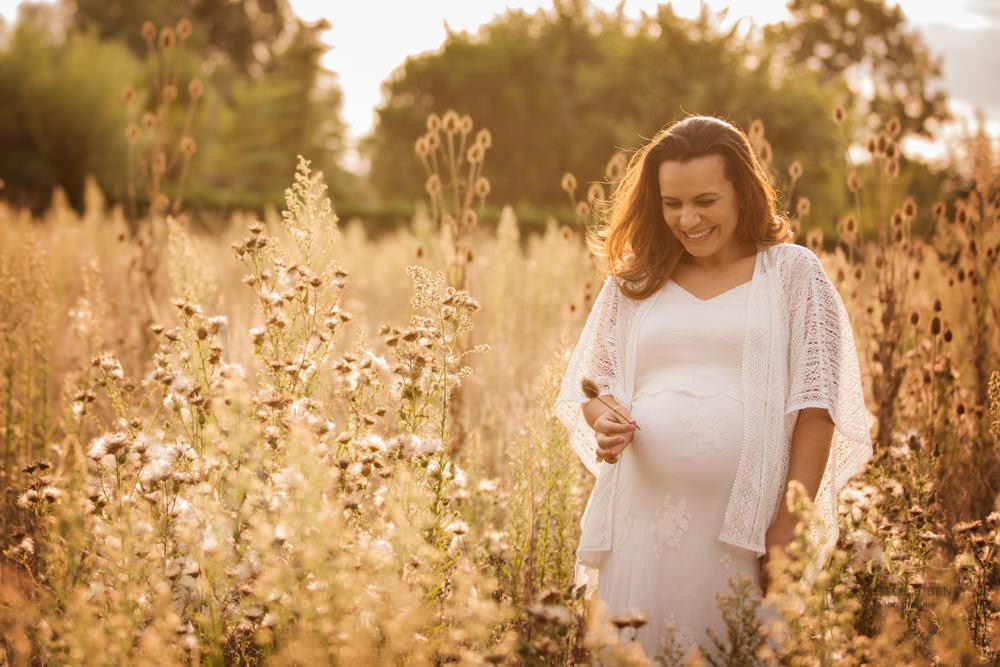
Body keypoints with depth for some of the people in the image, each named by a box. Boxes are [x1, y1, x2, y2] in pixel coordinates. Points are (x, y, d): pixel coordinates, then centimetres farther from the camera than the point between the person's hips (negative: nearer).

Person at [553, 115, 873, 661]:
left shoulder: (792, 272, 4)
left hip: (746, 520, -2)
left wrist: (792, 522, -8)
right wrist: (604, 422, -6)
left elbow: (815, 405, -1)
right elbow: (588, 386, 17)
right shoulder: (635, 280, 12)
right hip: (643, 514, 2)